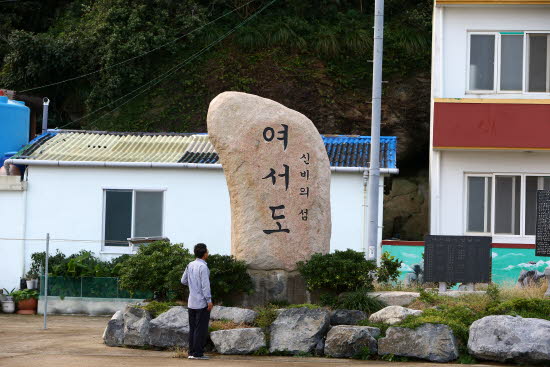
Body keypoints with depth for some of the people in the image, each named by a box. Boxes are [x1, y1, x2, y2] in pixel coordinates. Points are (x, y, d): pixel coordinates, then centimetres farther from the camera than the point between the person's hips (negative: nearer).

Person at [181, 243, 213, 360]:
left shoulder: (190, 265, 7)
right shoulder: (203, 267, -15)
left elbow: (183, 281, 14)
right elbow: (205, 285, -18)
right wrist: (209, 301, -16)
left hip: (191, 302, 7)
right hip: (202, 302, -7)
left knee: (192, 328, 10)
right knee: (201, 328, -4)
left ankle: (191, 352, 10)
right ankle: (198, 353, -5)